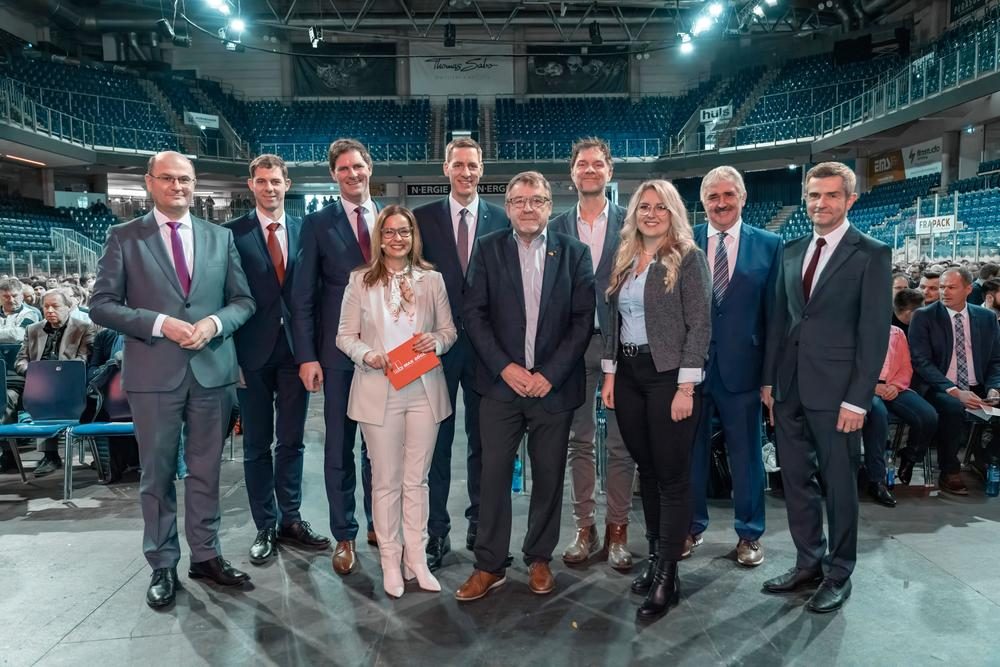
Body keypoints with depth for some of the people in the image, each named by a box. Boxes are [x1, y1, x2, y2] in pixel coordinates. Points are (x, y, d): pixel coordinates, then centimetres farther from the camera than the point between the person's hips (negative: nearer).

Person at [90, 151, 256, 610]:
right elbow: (101, 304, -3)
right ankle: (162, 566, 23)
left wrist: (214, 323, -12)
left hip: (212, 370, 2)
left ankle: (206, 555, 26)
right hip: (153, 374, -2)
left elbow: (244, 300, 8)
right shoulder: (124, 237, 2)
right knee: (157, 474, 9)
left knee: (206, 470, 12)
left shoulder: (221, 238, 8)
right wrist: (160, 323, -16)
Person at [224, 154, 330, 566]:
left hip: (295, 350, 2)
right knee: (257, 444, 9)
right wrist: (229, 353, -7)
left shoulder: (306, 231, 6)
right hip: (253, 351, -2)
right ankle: (265, 527, 21)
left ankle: (290, 520, 25)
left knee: (292, 440, 11)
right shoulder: (232, 233, -1)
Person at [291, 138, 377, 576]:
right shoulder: (317, 224, 0)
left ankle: (379, 523, 29)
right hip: (339, 350, -2)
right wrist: (307, 356, -9)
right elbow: (303, 296, -3)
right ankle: (344, 536, 19)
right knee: (339, 446, 6)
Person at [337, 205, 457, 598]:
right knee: (386, 481, 8)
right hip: (379, 392, -1)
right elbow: (345, 336, 2)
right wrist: (367, 355, -17)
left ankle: (417, 558, 22)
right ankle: (390, 562, 20)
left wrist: (436, 341, -14)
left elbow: (450, 330, 8)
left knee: (417, 479, 10)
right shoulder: (361, 281, 2)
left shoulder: (433, 280, 5)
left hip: (424, 391, 2)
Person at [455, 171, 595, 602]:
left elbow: (583, 320, -1)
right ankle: (490, 566, 17)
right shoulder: (488, 249, 4)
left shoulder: (574, 253, 3)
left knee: (549, 476, 9)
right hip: (501, 383, 0)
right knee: (494, 475, 2)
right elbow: (474, 314, -1)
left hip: (554, 385, 1)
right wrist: (505, 367, -10)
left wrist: (551, 374, -9)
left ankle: (539, 559, 27)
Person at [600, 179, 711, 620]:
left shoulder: (688, 258, -5)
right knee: (646, 470, 14)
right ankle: (655, 555, 27)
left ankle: (667, 578, 9)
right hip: (628, 376, 6)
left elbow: (699, 326, -11)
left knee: (672, 476, 0)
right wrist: (609, 374, 9)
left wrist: (686, 387, -16)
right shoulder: (625, 260, 13)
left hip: (669, 376, -6)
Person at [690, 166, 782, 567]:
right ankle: (691, 526, 32)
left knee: (746, 453, 12)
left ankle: (749, 533, 30)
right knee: (691, 451, 14)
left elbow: (774, 311, 0)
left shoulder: (768, 245, 1)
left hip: (741, 366, -1)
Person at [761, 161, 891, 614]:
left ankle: (839, 574, 25)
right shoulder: (791, 251, 11)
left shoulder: (871, 254, -5)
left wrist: (858, 399, -13)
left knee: (839, 483, 8)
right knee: (795, 480, 13)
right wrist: (769, 380, 9)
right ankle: (808, 563, 29)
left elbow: (875, 332, -9)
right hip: (789, 389, 5)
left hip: (835, 391, -5)